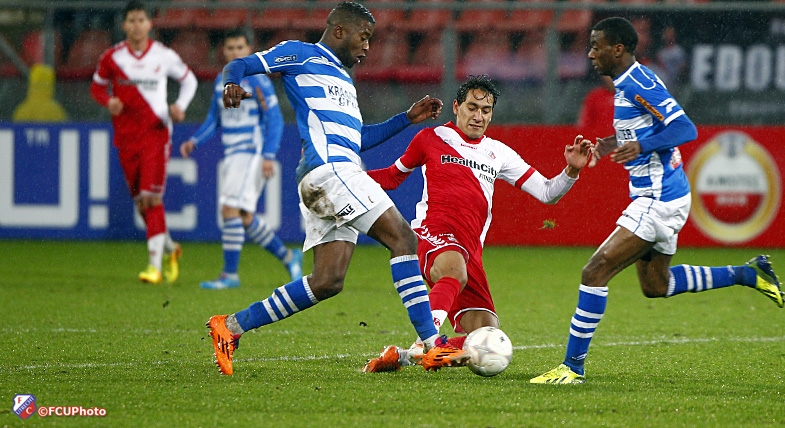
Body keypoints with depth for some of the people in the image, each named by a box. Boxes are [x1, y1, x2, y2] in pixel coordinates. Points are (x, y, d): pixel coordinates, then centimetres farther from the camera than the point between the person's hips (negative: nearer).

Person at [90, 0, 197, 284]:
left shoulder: (164, 56, -2)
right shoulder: (112, 57, 0)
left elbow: (189, 80, 13)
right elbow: (97, 87, 13)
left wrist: (180, 107, -3)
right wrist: (108, 102, -8)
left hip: (156, 133, -3)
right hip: (126, 138, 3)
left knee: (152, 199, -14)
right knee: (141, 203, 8)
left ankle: (155, 265, -13)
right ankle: (170, 249, 31)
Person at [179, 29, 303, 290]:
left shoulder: (257, 81, -9)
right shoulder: (221, 82, 13)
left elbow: (275, 120, -10)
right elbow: (214, 120, 21)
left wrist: (269, 156, -19)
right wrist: (194, 141, 5)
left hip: (252, 154, -8)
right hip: (231, 155, 8)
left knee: (230, 210, -16)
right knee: (246, 220, 9)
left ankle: (230, 274, -12)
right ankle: (288, 257, 26)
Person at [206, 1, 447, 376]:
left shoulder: (342, 79, 33)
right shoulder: (302, 55, 7)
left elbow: (358, 138, 36)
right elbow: (238, 66, 1)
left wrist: (407, 119, 30)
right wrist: (232, 81, -23)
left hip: (341, 171, 10)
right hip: (328, 167, -10)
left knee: (327, 282, 0)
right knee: (401, 237, -16)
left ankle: (231, 326, 6)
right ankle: (431, 343, -19)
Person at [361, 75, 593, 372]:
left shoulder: (497, 153, 22)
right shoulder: (432, 139, 14)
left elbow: (547, 193, 18)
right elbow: (393, 176, 26)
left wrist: (572, 170, -1)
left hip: (470, 249, 5)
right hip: (433, 233, -5)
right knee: (455, 271, -42)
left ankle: (402, 356, 2)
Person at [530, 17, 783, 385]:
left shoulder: (640, 85, -19)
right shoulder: (628, 84, 12)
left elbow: (686, 129, -24)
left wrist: (641, 145, -33)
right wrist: (617, 144, 15)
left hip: (658, 200, -11)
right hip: (657, 199, 11)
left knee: (595, 272, -14)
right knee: (655, 286, 22)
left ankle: (573, 366, -12)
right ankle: (747, 274, 26)